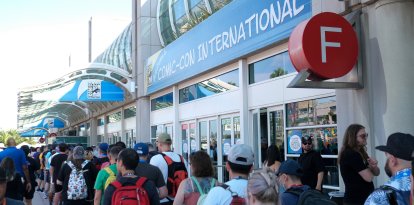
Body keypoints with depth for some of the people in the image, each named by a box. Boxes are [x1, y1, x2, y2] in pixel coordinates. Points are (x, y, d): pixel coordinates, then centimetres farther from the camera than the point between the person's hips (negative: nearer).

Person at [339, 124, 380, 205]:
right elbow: (368, 177, -19)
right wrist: (371, 167, 2)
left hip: (364, 198, 9)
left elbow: (376, 173, 11)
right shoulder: (350, 154, -18)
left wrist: (374, 166, -12)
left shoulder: (361, 153, 12)